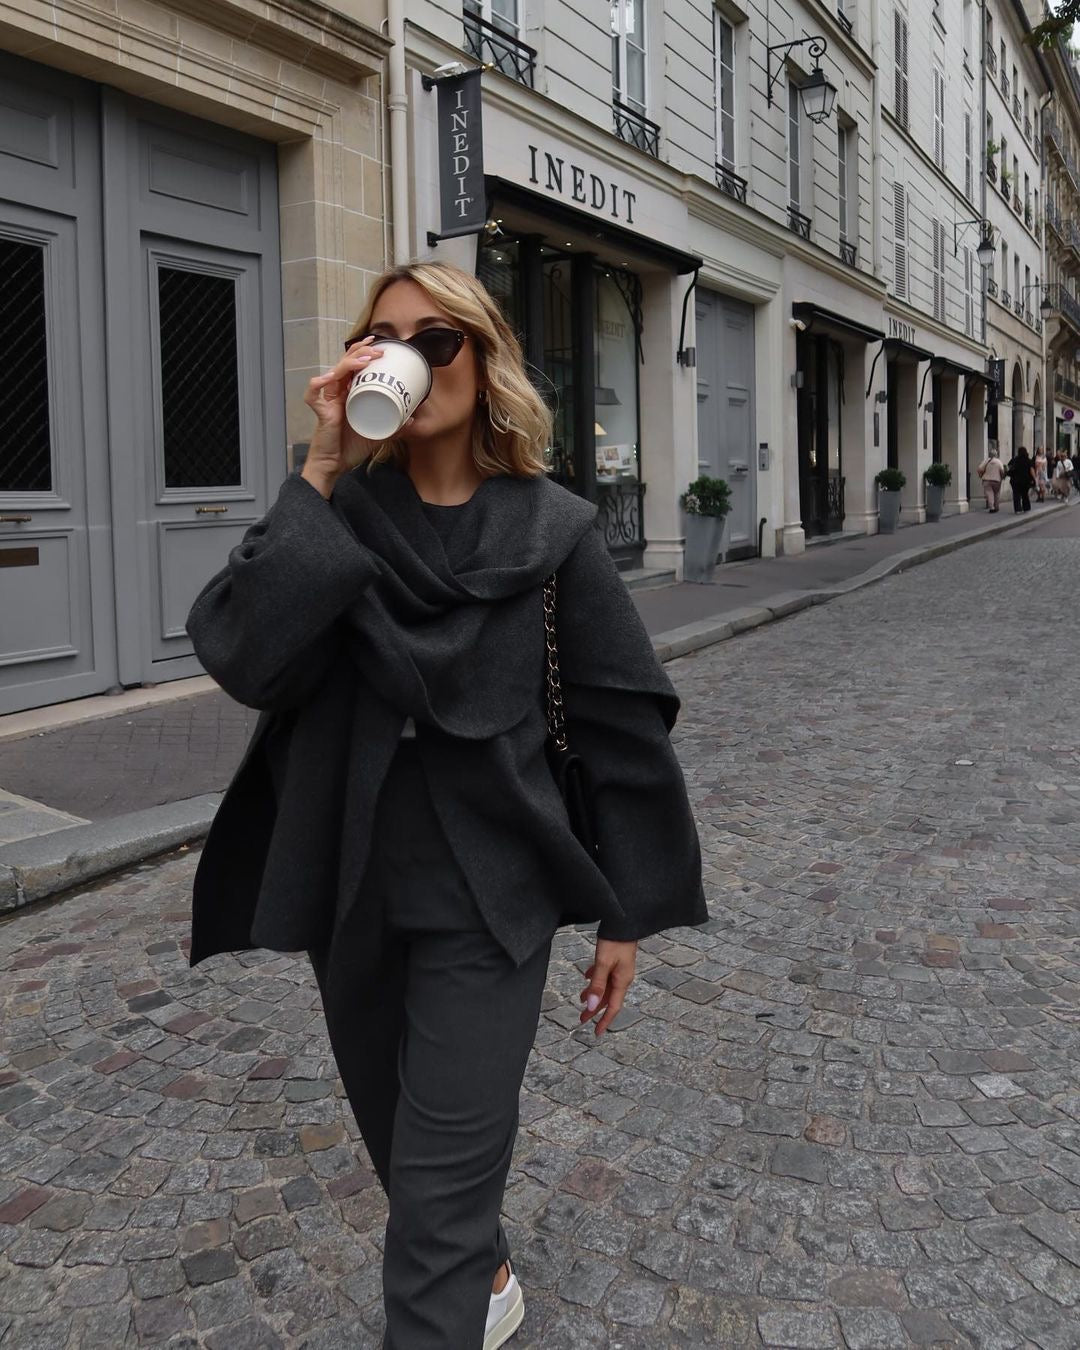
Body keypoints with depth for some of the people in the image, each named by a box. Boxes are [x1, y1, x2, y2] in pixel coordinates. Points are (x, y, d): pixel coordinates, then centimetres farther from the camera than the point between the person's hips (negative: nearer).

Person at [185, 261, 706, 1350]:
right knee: (397, 1133, 22)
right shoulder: (337, 514, -3)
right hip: (350, 888, 4)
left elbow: (621, 725, -4)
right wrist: (322, 474, -23)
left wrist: (628, 911, -3)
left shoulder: (551, 532, -7)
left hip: (489, 894, -3)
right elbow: (242, 658, -20)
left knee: (444, 1171, -1)